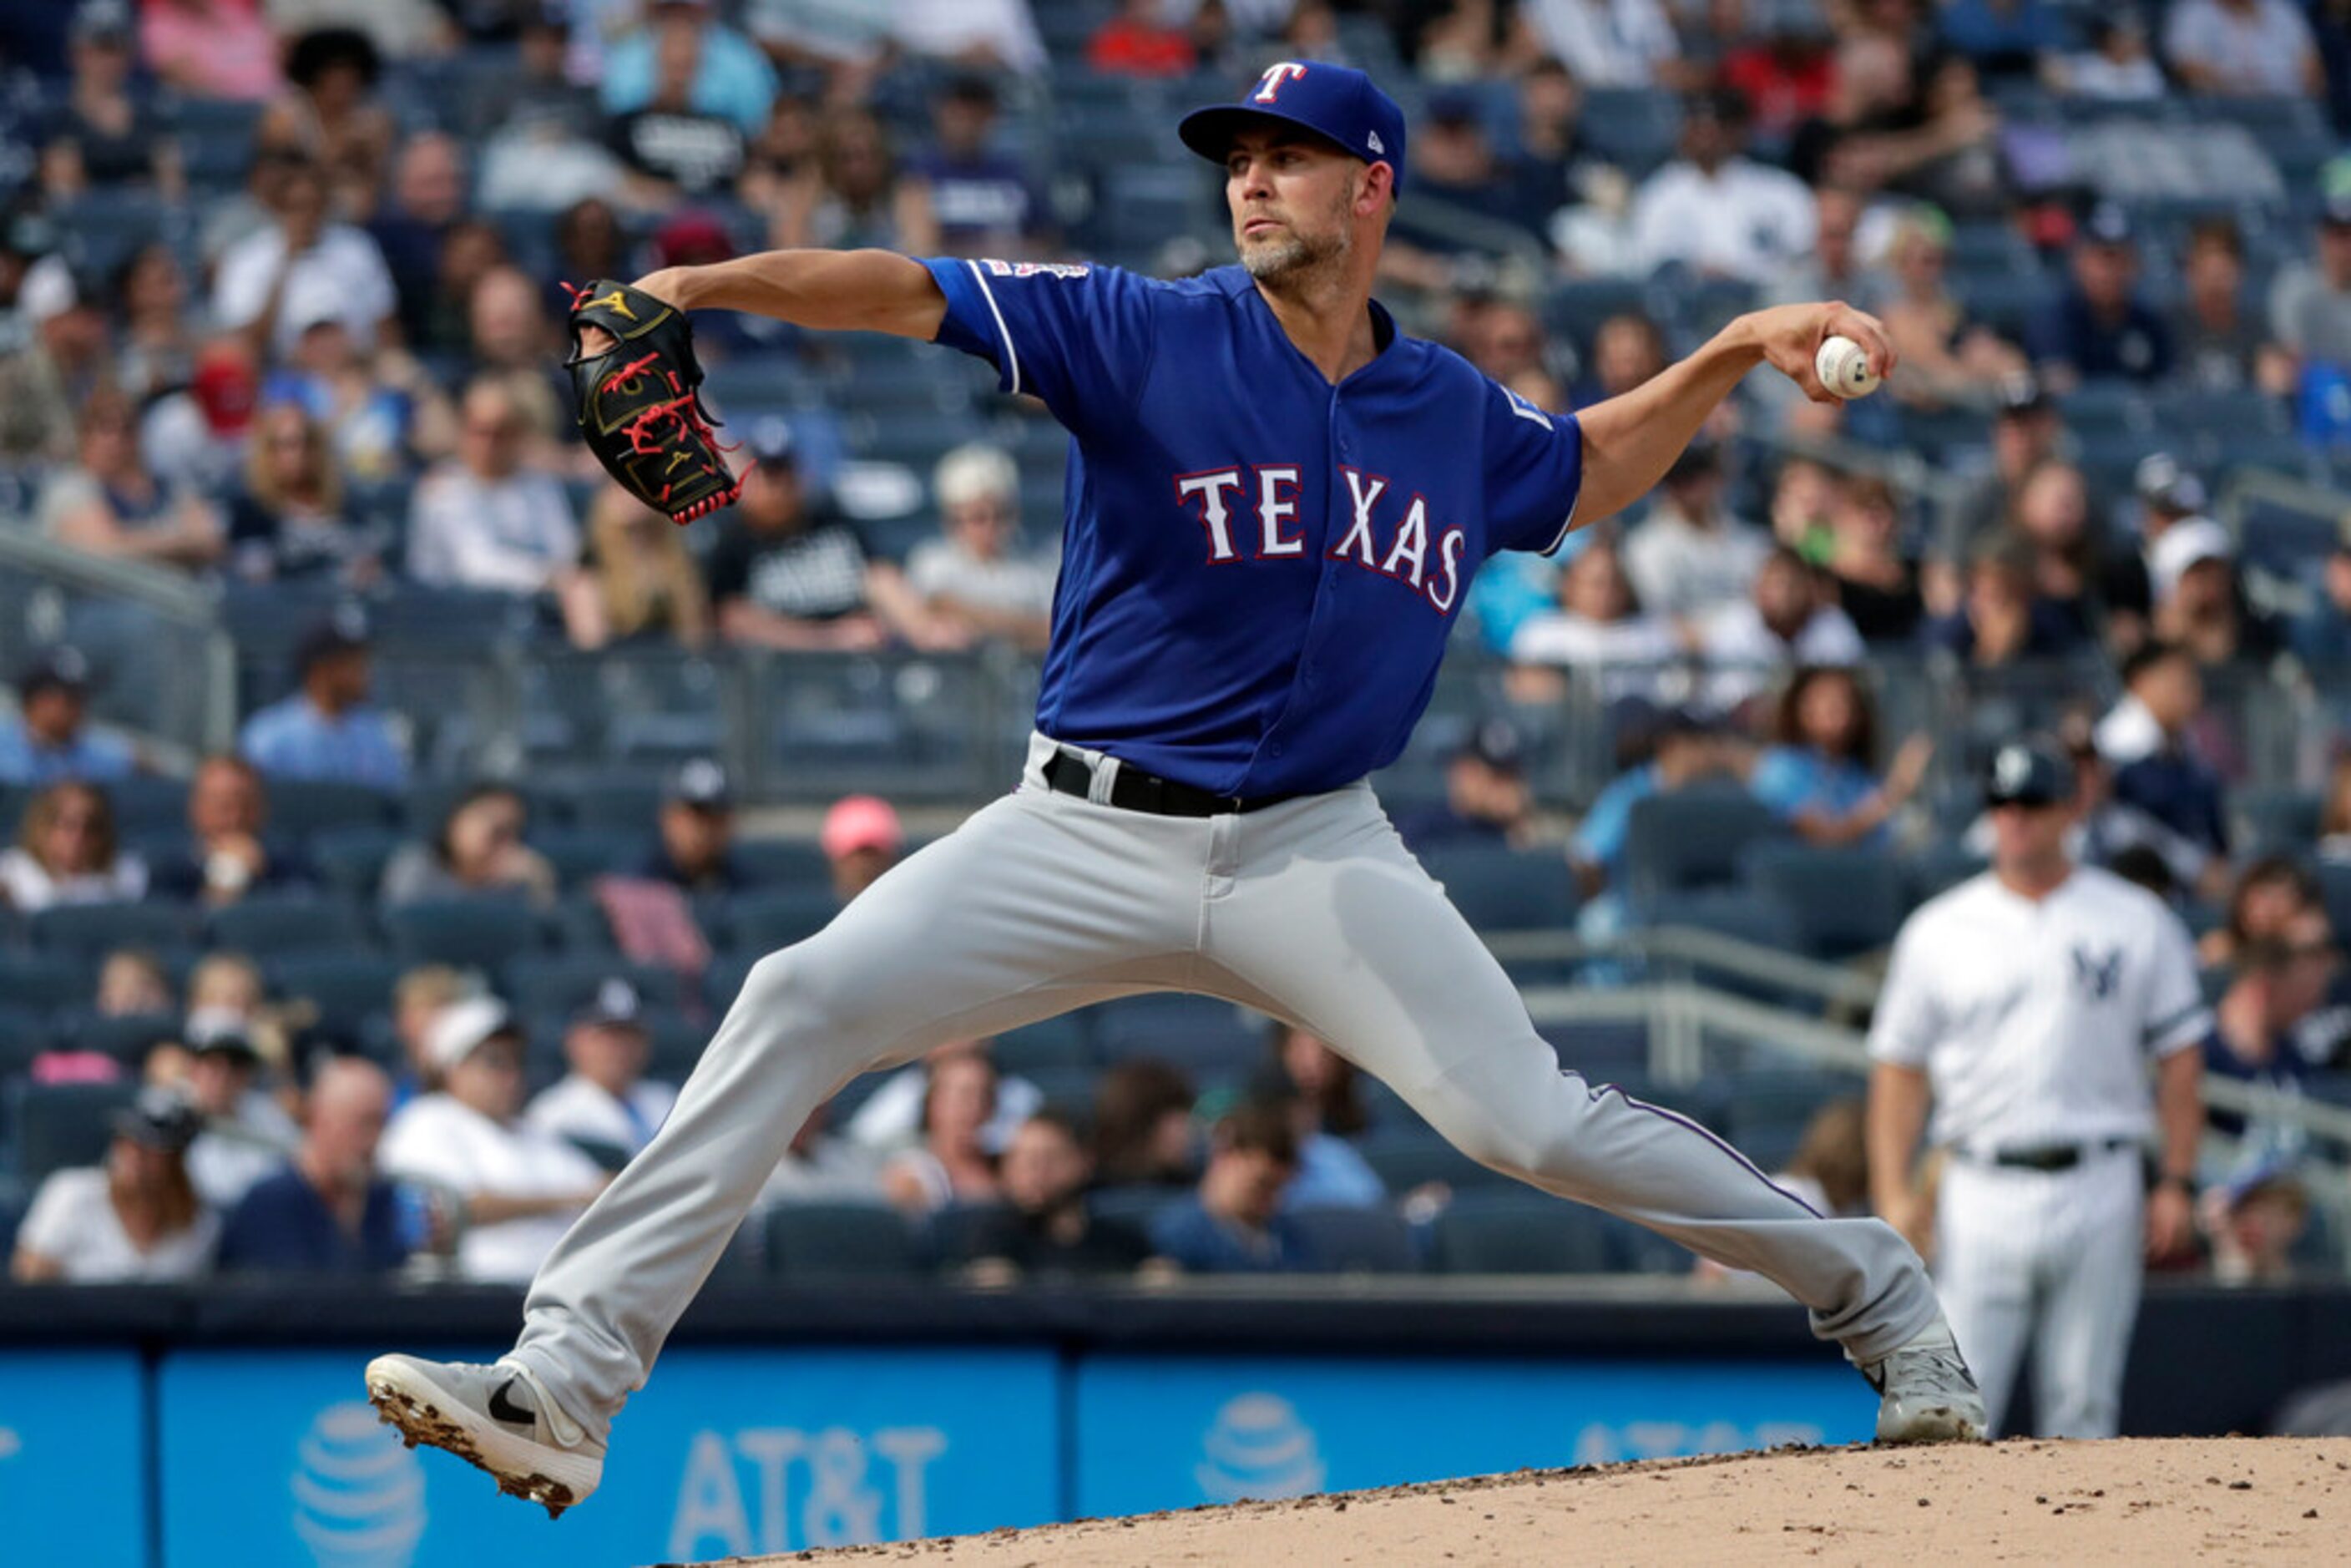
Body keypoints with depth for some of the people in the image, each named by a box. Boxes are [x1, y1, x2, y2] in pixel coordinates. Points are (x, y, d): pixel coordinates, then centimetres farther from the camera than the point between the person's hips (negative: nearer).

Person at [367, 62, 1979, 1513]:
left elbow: (1586, 472, 30)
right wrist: (695, 286, -28)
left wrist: (1737, 354, 16)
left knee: (1539, 1126, -11)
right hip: (1088, 838, -1)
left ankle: (1881, 1296, 11)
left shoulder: (1457, 414, 7)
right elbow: (903, 293, -14)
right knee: (801, 1005, -16)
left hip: (1313, 855, 1)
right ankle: (563, 1394, -17)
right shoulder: (1147, 335, -4)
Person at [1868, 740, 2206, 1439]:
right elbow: (1900, 1065, 7)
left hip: (2099, 1194, 0)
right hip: (1983, 1192, 0)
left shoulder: (2138, 922, 6)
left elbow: (2180, 1057, 7)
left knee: (2084, 1404, 4)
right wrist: (1893, 1190, -4)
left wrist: (2178, 1184, -1)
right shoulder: (1939, 930, 7)